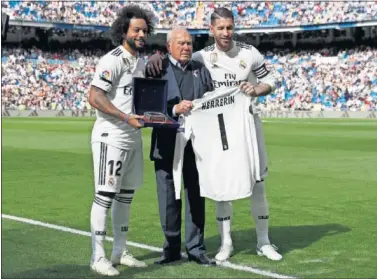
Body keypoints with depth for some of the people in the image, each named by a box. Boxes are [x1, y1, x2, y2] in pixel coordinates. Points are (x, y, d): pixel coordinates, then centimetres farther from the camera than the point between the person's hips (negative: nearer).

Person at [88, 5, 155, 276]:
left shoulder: (140, 62, 14)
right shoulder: (113, 60, -13)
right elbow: (95, 97, -21)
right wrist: (126, 117, -26)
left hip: (134, 138, 9)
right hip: (111, 138, -9)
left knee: (126, 195, 13)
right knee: (105, 196, -5)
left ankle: (120, 252, 24)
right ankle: (98, 257, 3)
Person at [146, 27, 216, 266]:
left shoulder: (201, 70, 14)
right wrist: (174, 109, -20)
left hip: (197, 142, 3)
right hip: (167, 143, -3)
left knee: (196, 195, 7)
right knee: (169, 197, 4)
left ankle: (196, 248, 15)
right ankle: (172, 247, 16)